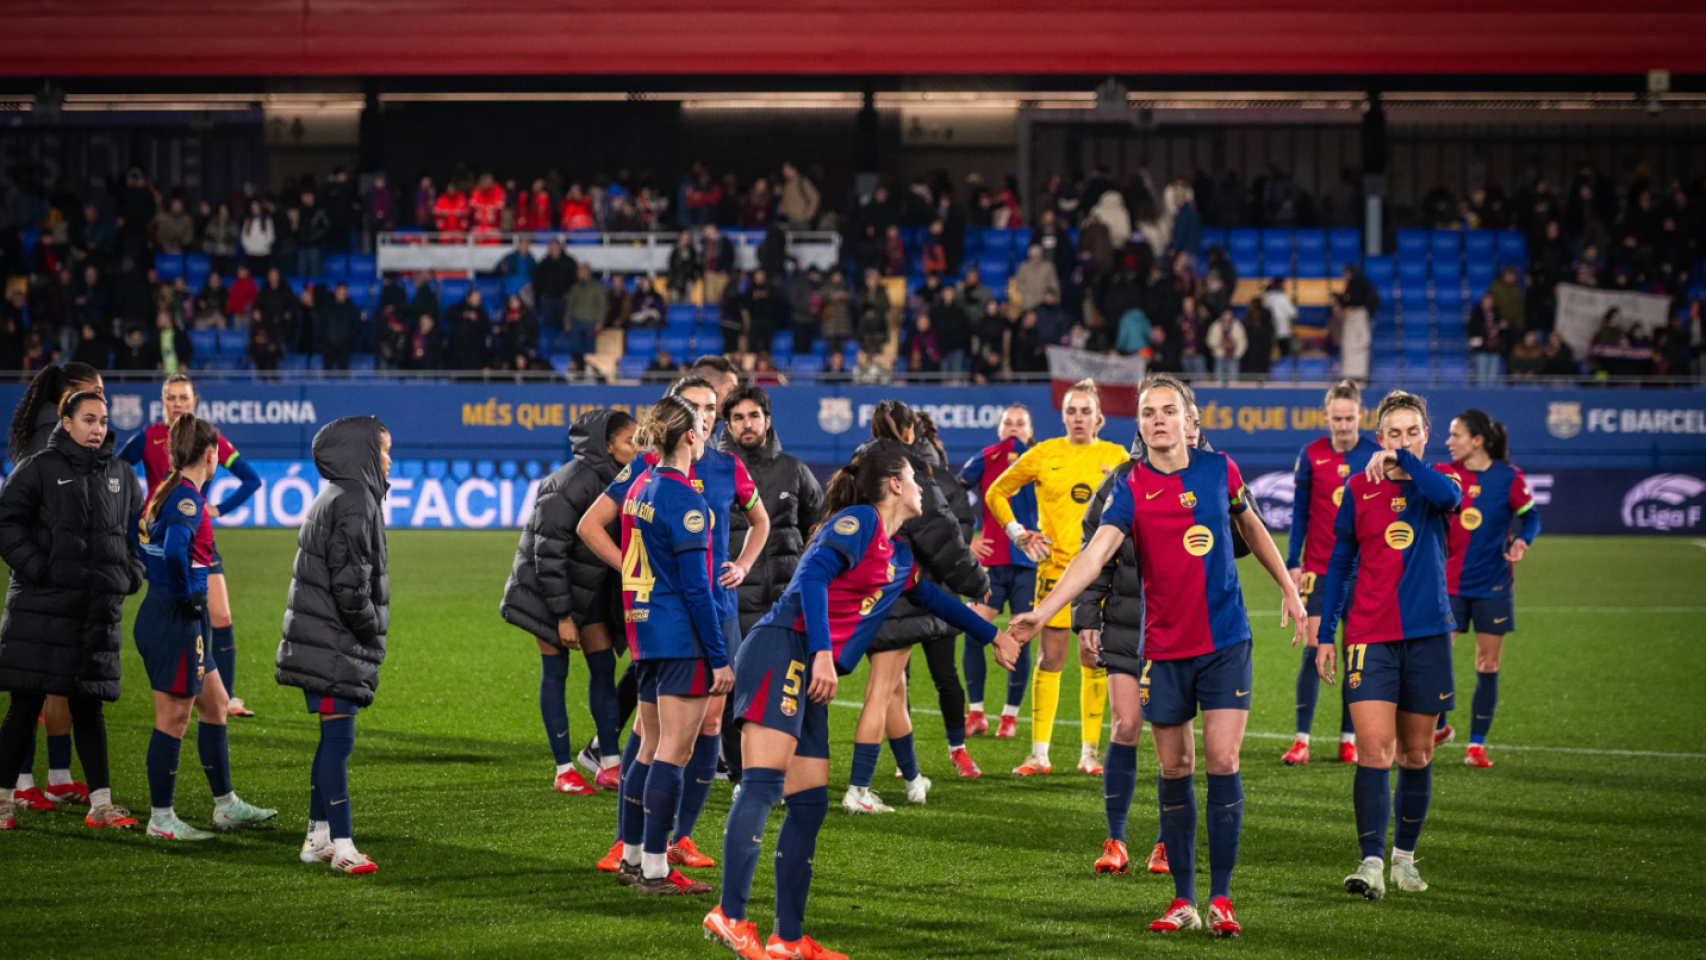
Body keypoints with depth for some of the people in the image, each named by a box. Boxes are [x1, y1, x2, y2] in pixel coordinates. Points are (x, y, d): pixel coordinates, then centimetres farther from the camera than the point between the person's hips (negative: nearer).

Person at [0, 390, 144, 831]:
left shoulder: (119, 475, 12)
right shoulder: (38, 468, -3)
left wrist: (131, 573, 11)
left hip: (99, 610, 4)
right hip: (40, 607, -4)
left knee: (89, 704, 8)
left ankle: (101, 803, 8)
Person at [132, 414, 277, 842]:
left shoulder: (163, 492, 10)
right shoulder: (188, 500, -18)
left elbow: (140, 541, 21)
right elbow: (175, 550, -34)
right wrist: (189, 594, -19)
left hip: (157, 611, 10)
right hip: (178, 620, -10)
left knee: (215, 705, 18)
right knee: (173, 719, -1)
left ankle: (226, 805, 26)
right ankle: (161, 819, 6)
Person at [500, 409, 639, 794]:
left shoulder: (618, 479, -1)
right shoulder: (576, 481, -25)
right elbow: (549, 549, -23)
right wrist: (562, 615, -21)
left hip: (589, 586, 8)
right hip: (548, 586, -7)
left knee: (603, 667, 4)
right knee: (556, 672, -1)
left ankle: (610, 765, 7)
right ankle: (564, 771, 4)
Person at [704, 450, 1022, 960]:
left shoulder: (899, 556, 25)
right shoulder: (859, 522, -4)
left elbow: (933, 598, 44)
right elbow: (813, 575, -17)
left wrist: (993, 635, 54)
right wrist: (823, 654, -27)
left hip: (807, 675, 10)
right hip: (782, 652, -10)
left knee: (809, 804, 6)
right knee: (765, 782, -21)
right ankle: (731, 915, -30)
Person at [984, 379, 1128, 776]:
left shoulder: (1116, 457, 4)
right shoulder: (1044, 454, 2)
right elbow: (996, 493, 12)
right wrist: (1017, 532, 3)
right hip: (1056, 564, -1)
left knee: (1094, 660, 3)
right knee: (1051, 657, -4)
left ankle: (1090, 752, 9)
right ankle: (1039, 753, -1)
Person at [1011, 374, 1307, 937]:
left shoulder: (1219, 469, 1)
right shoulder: (1132, 490, -6)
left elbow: (1251, 527, 20)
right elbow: (1095, 553, -19)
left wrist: (1288, 590, 26)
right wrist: (1043, 611, -33)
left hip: (1225, 641, 0)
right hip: (1163, 647, 0)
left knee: (1221, 761, -7)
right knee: (1175, 770, 5)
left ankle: (1221, 899, -1)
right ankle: (1183, 900, 13)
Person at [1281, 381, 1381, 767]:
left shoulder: (1377, 455, -1)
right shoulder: (1311, 455, -1)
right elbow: (1299, 513, 5)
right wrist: (1292, 563, 0)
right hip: (1319, 567, -1)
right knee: (1313, 648, -6)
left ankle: (1348, 739, 11)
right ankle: (1302, 740, -3)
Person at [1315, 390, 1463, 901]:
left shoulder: (1435, 485, 4)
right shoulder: (1359, 489, 6)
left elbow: (1448, 496, -22)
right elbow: (1339, 563, 11)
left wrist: (1404, 459, -22)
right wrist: (1324, 634, 8)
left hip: (1427, 633, 1)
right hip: (1370, 636, -1)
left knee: (1417, 754, 9)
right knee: (1374, 749, -13)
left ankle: (1405, 856, 24)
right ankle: (1371, 863, -15)